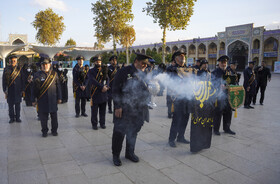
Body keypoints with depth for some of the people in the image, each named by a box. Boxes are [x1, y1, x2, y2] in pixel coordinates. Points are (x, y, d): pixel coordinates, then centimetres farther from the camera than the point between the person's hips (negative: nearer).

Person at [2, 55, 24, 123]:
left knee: (17, 105, 7)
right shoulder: (6, 69, 2)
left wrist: (22, 89, -1)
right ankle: (12, 118, 18)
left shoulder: (19, 69, 2)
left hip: (18, 90, 0)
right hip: (9, 91, 0)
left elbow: (22, 80, 3)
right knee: (10, 105, 6)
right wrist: (5, 90, -1)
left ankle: (17, 117, 18)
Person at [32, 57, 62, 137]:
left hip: (53, 99, 1)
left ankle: (54, 130, 25)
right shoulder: (37, 75, 0)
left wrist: (59, 98, 5)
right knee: (43, 116, 6)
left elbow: (58, 86, 6)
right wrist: (34, 100, 1)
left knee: (54, 115, 9)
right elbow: (34, 88, 2)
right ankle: (44, 131, 23)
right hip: (42, 100, -1)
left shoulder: (54, 73, 4)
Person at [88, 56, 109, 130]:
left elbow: (107, 79, 7)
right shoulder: (91, 71, 0)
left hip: (103, 93, 3)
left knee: (103, 110, 9)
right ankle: (94, 124, 15)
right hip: (95, 93, -3)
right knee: (94, 110, 3)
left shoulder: (104, 70, 13)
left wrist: (106, 86, -13)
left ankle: (102, 123, 22)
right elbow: (93, 81, -14)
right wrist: (102, 87, -22)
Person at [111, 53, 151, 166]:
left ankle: (130, 153, 33)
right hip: (123, 109, -5)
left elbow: (146, 90, 20)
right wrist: (118, 106, -15)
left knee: (133, 132, 15)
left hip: (138, 110, 6)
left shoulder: (143, 74, 10)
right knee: (119, 132, 3)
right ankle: (115, 155, 22)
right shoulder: (124, 72, -9)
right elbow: (116, 90, -11)